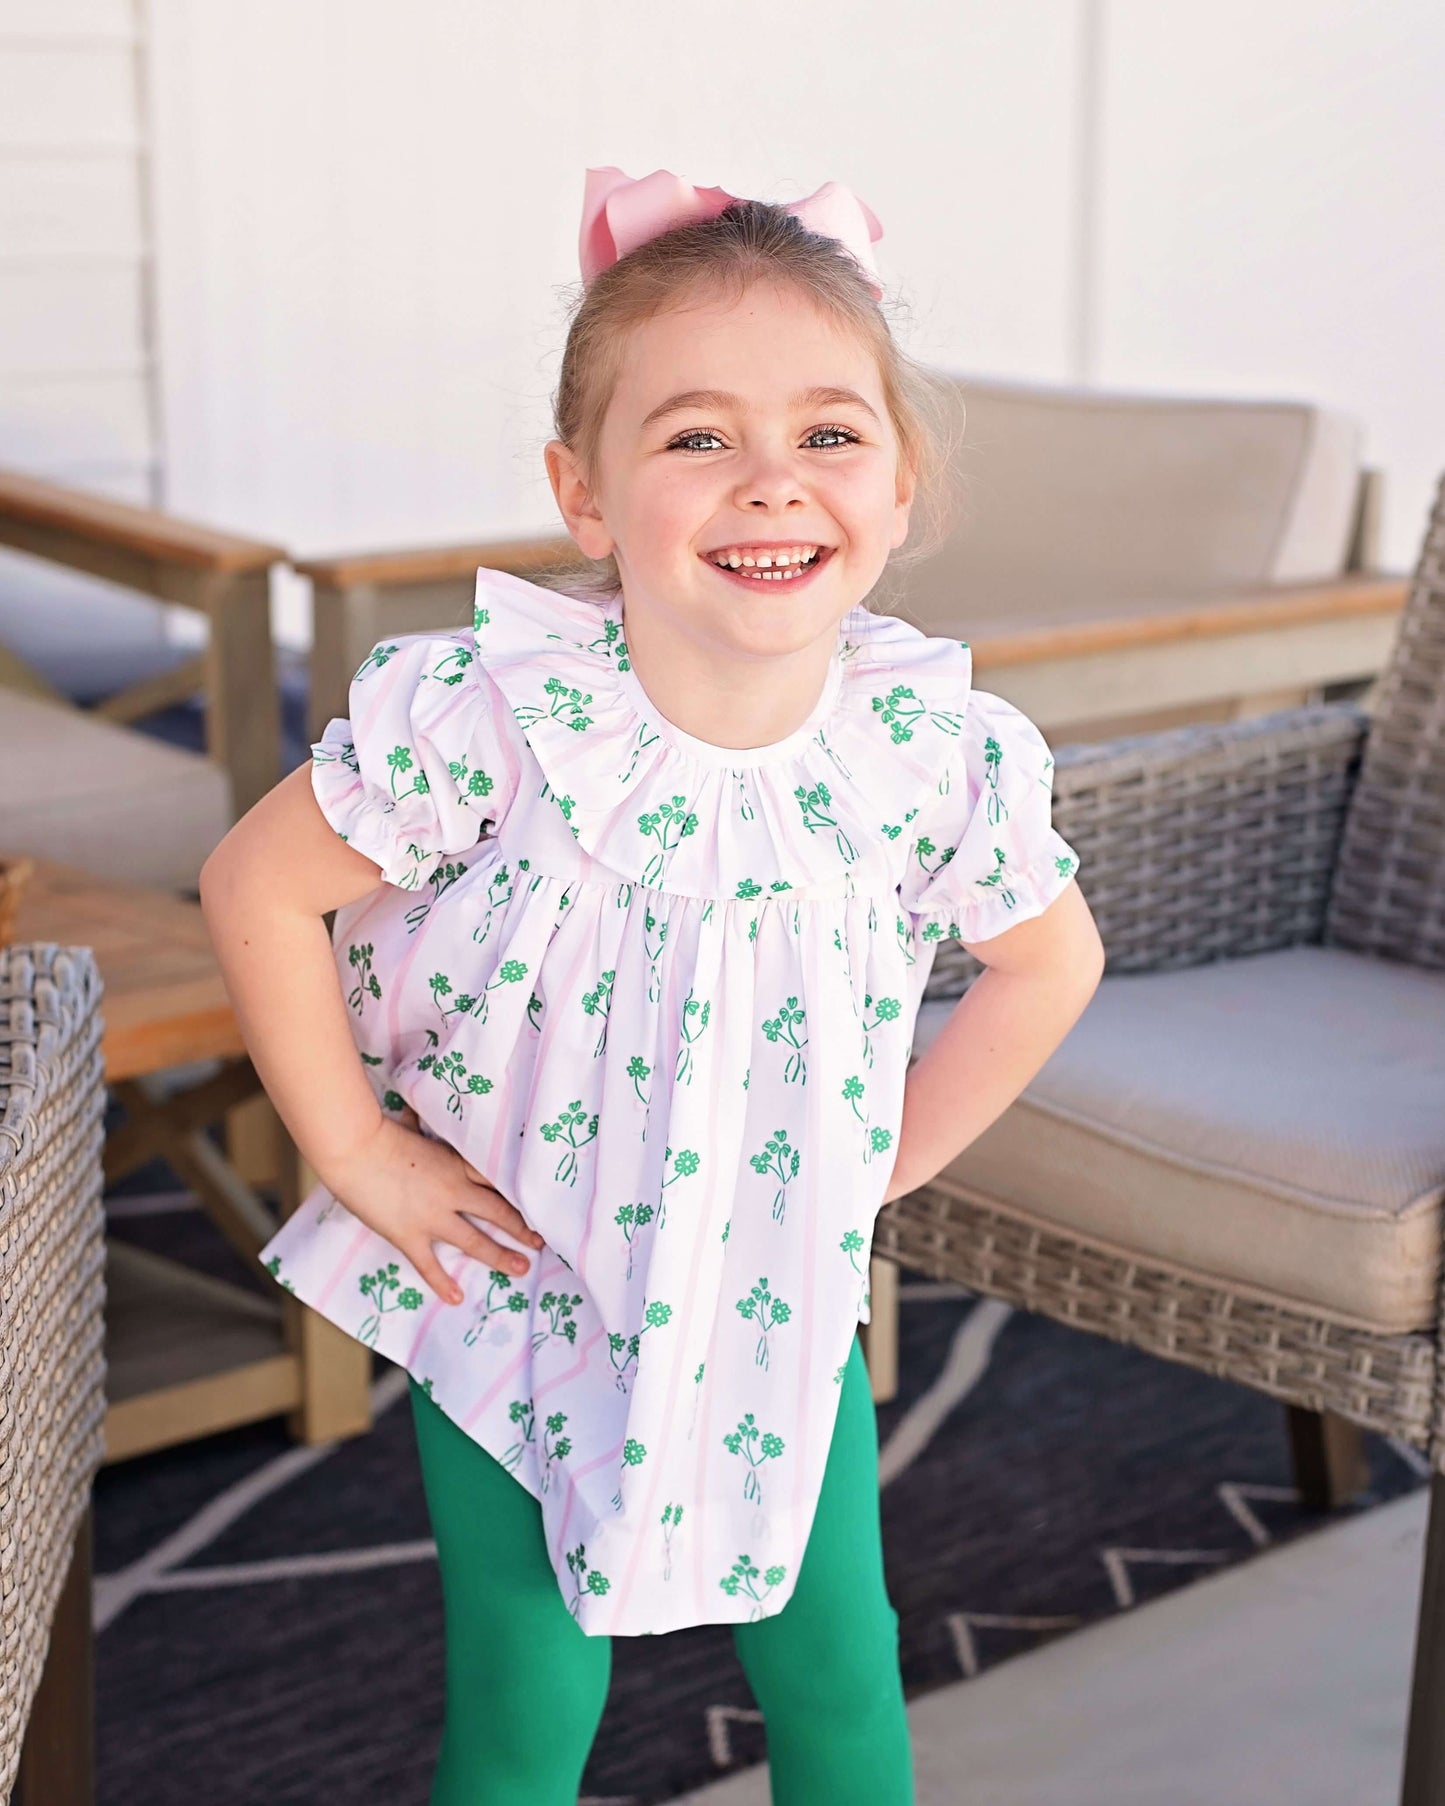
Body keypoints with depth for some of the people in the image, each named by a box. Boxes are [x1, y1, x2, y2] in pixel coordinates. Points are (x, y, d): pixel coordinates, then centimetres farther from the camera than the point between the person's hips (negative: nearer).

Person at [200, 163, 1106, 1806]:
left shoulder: (937, 752, -16)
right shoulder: (495, 712, -25)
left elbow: (1051, 958, 4)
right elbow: (258, 887, -13)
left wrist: (883, 1164, 1)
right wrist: (356, 1152, -10)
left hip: (783, 1311, 2)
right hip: (514, 1295, -2)